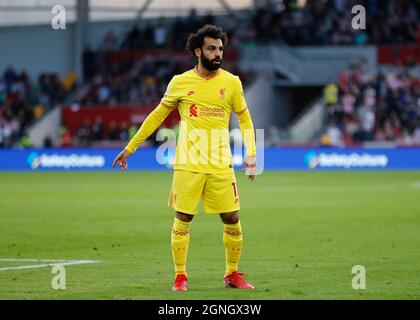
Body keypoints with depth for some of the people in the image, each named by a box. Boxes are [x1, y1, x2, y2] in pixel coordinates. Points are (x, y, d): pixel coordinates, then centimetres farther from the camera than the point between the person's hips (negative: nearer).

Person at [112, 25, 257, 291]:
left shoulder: (231, 82, 4)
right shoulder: (180, 82, 3)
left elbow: (244, 119, 12)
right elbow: (158, 116, 12)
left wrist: (251, 154, -1)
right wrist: (130, 147, 11)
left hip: (221, 165, 1)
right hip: (188, 165, -1)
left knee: (232, 220, 0)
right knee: (183, 220, -1)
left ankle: (233, 274, 17)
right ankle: (180, 277, 10)